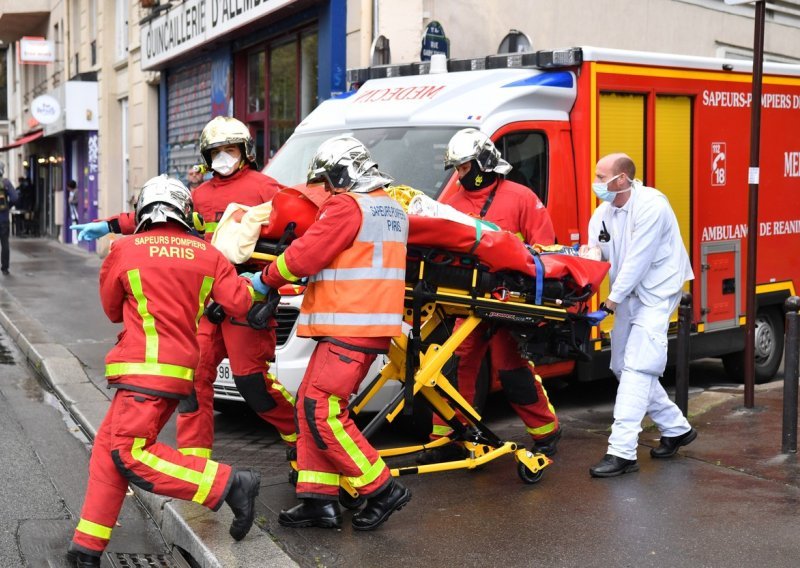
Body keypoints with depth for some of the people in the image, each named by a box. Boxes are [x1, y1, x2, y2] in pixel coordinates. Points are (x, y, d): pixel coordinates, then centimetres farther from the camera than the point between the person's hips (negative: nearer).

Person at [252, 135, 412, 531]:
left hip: (350, 329, -10)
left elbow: (304, 256, -14)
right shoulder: (392, 209, 19)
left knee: (321, 411, -9)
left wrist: (265, 280, 3)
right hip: (371, 324, 10)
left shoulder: (348, 206, -11)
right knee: (311, 407, 11)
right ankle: (319, 500, 11)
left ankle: (381, 490, -3)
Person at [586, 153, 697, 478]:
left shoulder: (651, 205, -21)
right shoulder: (603, 212, 4)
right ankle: (677, 429, 28)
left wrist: (614, 297, -17)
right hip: (628, 297, 9)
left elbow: (638, 259, -22)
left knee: (636, 369, -16)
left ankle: (622, 452, -19)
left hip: (656, 294, -9)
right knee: (623, 368, 12)